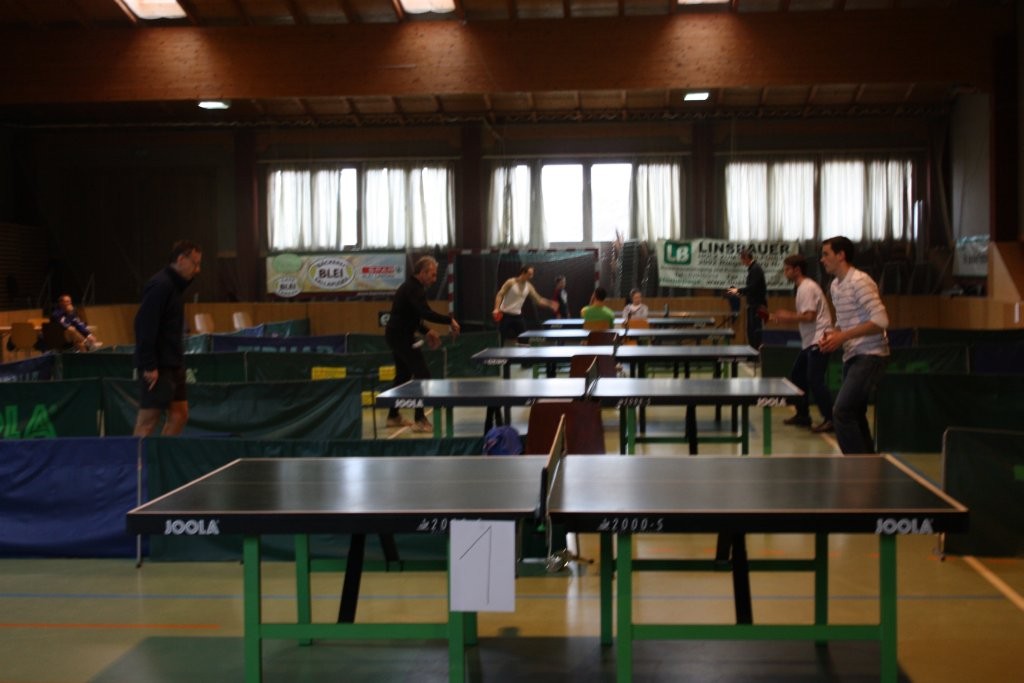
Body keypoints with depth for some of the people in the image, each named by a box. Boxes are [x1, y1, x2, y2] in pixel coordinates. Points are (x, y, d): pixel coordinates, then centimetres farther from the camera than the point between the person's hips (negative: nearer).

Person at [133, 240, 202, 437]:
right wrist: (149, 366, -23)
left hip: (173, 366, 10)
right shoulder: (160, 285, -15)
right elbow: (145, 326, -21)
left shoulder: (175, 286, 15)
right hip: (158, 368, -10)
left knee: (179, 415, 11)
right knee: (148, 421, -5)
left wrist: (179, 364, 14)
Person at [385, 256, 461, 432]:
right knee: (422, 374, -11)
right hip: (402, 337, -11)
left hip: (396, 336, 11)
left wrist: (427, 331, 13)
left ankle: (393, 416, 28)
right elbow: (426, 313, -32)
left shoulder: (410, 286, 16)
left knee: (403, 375, 20)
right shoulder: (414, 288, -17)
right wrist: (450, 320, -27)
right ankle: (420, 420, -12)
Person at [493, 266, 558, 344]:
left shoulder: (529, 287, 1)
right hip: (505, 315, -5)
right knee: (508, 340, -7)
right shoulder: (511, 282, -13)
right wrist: (496, 308, -25)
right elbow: (500, 295, -12)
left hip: (517, 316, 5)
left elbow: (538, 300, 3)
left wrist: (550, 304, -13)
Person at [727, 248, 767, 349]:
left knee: (756, 329, -9)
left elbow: (753, 287, -23)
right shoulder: (752, 268, 14)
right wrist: (740, 292, 12)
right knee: (750, 329, 12)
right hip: (753, 304, 10)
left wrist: (738, 290, -12)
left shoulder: (756, 269, -16)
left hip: (758, 305, -10)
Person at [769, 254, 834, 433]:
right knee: (796, 376, 13)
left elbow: (809, 316, -23)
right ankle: (803, 415, 20)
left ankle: (830, 419, -10)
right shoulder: (804, 287, 16)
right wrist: (786, 316, 12)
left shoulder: (807, 288, -15)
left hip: (818, 341, -11)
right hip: (809, 342, 11)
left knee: (815, 380, -13)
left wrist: (788, 317, -15)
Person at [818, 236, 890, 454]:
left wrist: (843, 337, -22)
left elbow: (880, 320, -21)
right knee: (854, 415, 12)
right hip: (852, 356, 9)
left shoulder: (860, 281, -14)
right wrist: (832, 333, 3)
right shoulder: (835, 285, 14)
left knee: (841, 412, -17)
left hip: (869, 356, -9)